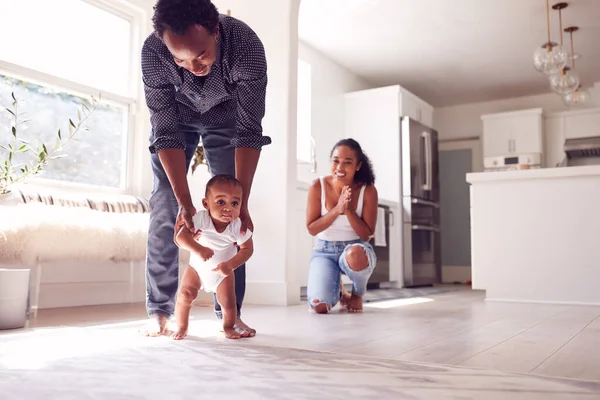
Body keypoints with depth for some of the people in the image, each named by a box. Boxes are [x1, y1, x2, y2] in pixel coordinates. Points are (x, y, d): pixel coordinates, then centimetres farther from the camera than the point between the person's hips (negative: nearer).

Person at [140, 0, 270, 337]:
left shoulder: (247, 45, -37)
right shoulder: (153, 53, -35)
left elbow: (249, 132, -31)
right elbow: (166, 133, -28)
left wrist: (241, 201, -33)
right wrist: (185, 203, -33)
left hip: (225, 114, 0)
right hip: (175, 116, 1)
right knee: (165, 207, -8)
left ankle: (230, 311, -1)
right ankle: (159, 311, 0)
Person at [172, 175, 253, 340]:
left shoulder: (238, 226, -26)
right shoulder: (200, 218, -30)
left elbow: (247, 249, -17)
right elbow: (181, 236, -37)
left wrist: (230, 265, -31)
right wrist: (198, 249, -54)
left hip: (223, 271, 0)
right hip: (197, 266, 0)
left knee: (228, 301, -5)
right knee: (185, 294, -10)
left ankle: (229, 327, 23)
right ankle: (181, 327, 13)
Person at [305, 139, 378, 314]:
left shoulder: (368, 191, -12)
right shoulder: (318, 187, -10)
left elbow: (366, 234, -10)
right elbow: (312, 228, -9)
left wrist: (348, 210, -25)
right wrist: (336, 209, -22)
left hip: (356, 249, -1)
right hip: (324, 251, 1)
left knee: (354, 254, -42)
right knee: (319, 306, -21)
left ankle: (358, 293, -2)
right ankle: (337, 289, 22)